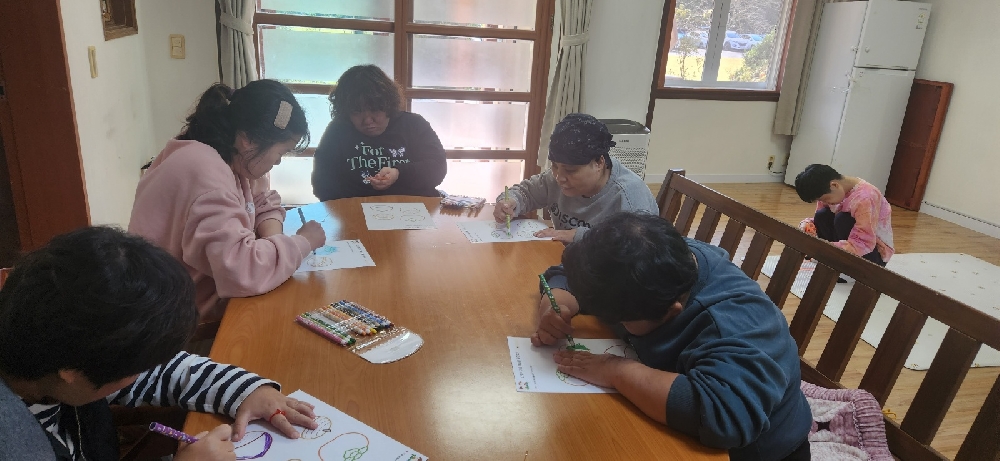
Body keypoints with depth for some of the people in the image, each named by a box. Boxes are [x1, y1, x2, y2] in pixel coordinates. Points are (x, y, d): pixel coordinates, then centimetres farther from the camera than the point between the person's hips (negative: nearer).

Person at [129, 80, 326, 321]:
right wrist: (303, 241, -23)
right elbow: (242, 270, -40)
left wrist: (272, 237, -11)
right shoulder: (205, 174, -30)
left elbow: (265, 203, 11)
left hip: (209, 290, 8)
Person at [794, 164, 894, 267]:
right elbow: (819, 220, 2)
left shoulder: (865, 198, -29)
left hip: (876, 252, -7)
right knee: (822, 216, -13)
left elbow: (863, 245, -34)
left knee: (842, 219, -28)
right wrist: (807, 224, -21)